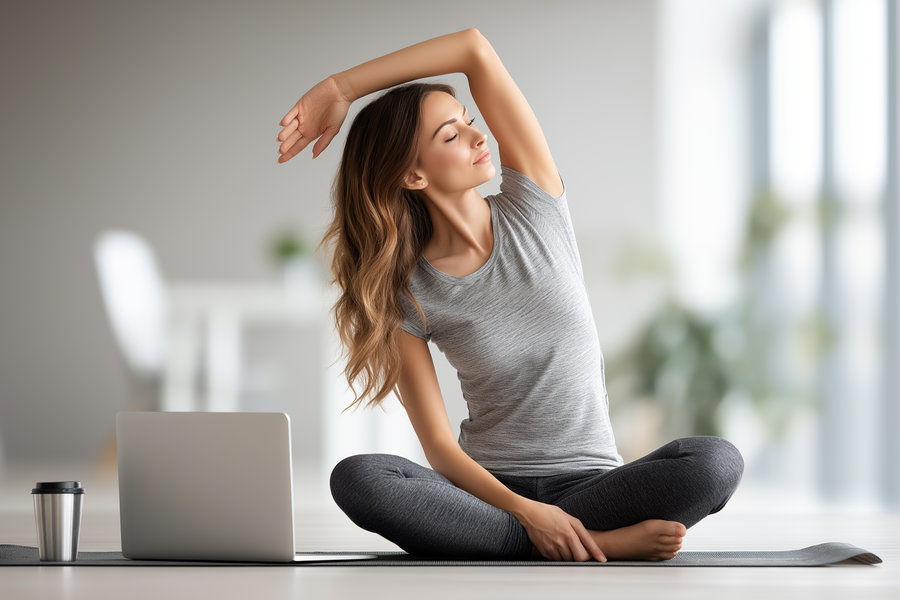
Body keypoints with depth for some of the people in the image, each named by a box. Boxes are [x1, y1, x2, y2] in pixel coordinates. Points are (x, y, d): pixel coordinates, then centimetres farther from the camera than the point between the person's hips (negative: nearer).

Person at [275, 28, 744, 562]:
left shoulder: (534, 209, 0)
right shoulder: (409, 296, -3)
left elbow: (476, 48, -7)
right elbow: (439, 447, -7)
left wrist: (339, 89, -3)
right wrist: (525, 512, -25)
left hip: (589, 481, 0)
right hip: (489, 487, 0)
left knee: (716, 462, -29)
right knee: (355, 479, -33)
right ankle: (605, 544, -30)